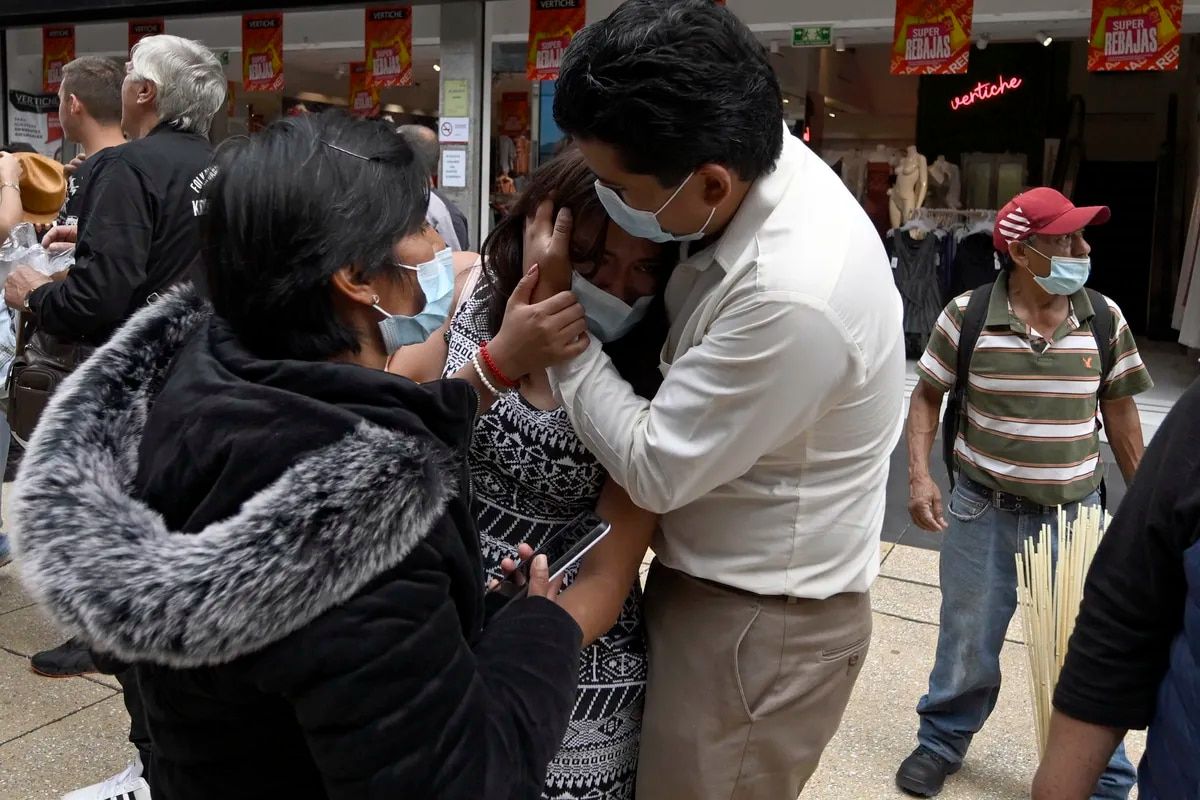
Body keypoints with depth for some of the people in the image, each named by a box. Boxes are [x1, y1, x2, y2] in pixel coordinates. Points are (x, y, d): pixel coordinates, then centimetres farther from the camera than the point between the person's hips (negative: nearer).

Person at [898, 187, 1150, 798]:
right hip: (984, 511, -1)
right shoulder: (966, 315, -11)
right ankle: (941, 742, 39)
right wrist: (920, 476, -12)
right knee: (967, 643, 15)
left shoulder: (1105, 320, -4)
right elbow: (927, 395, 0)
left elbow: (1119, 411, 7)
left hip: (1074, 514, 1)